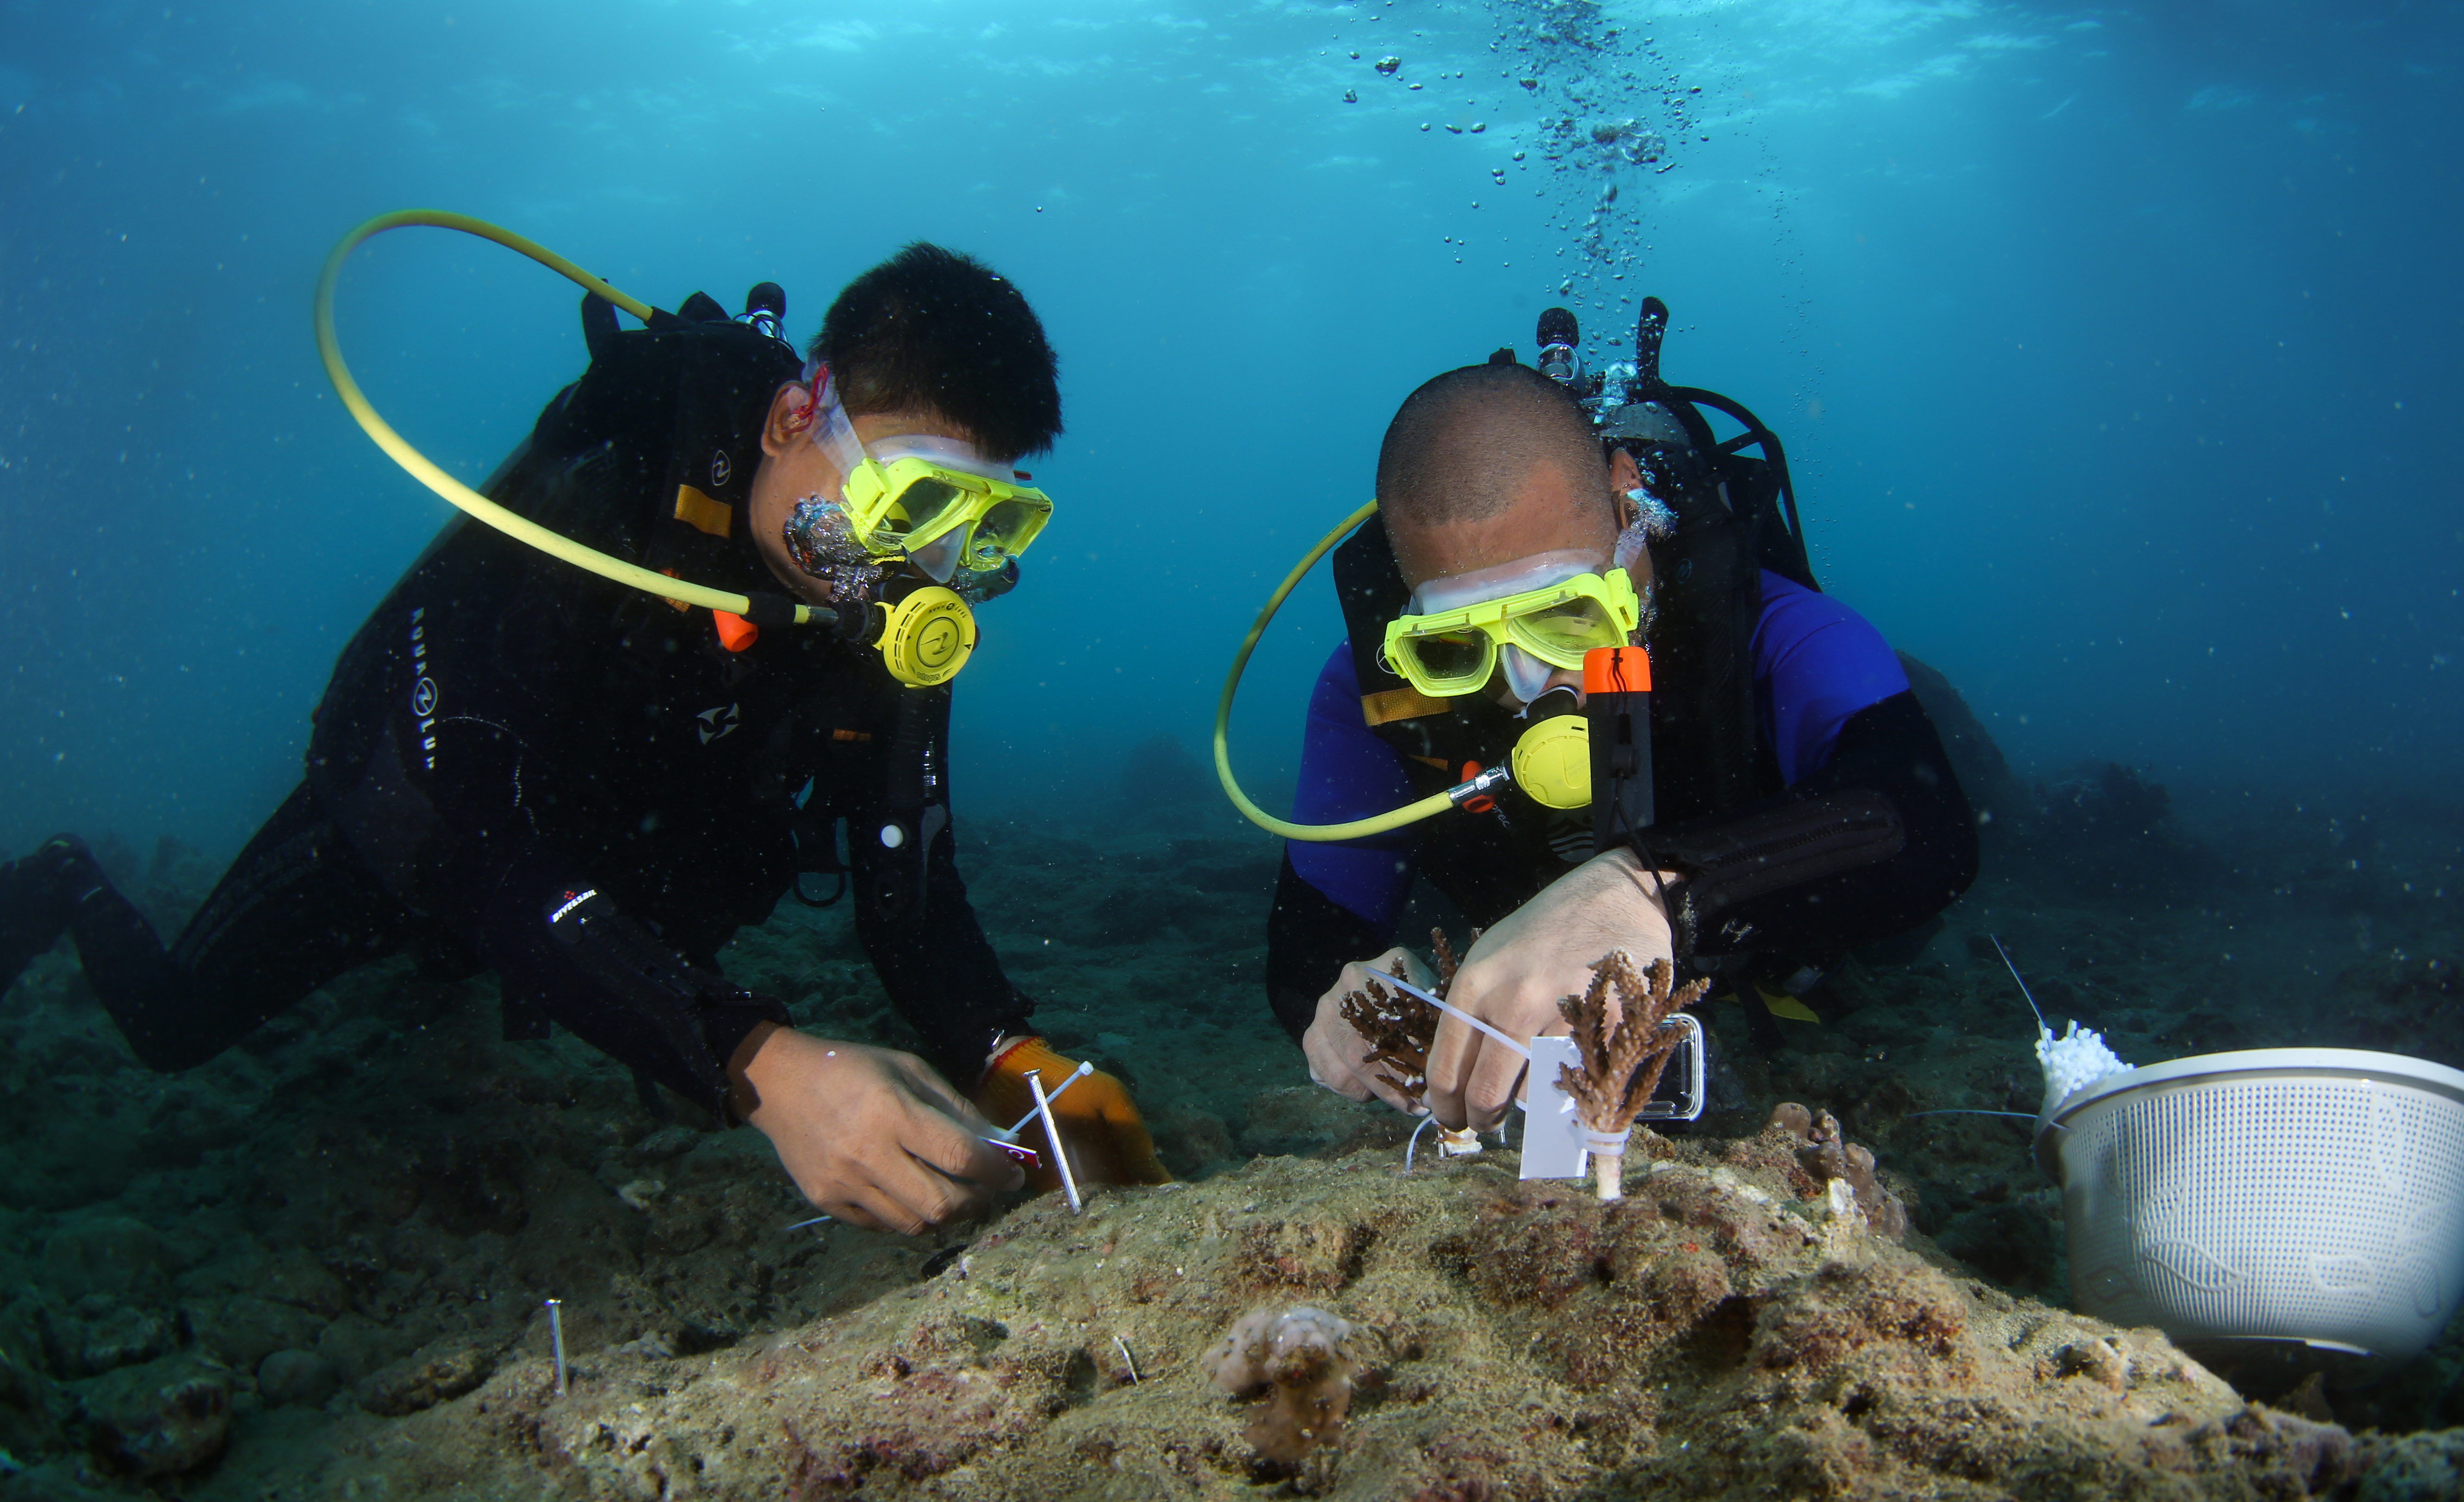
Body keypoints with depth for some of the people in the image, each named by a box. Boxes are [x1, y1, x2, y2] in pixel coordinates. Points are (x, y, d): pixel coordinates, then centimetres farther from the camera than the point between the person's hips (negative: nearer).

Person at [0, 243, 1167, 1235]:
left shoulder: (896, 614, -25)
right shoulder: (585, 504, -41)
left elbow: (908, 885, -24)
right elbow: (474, 841, -50)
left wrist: (1017, 1064, -44)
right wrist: (760, 1065, -64)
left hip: (613, 864, 4)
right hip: (413, 822, -4)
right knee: (176, 1022, 12)